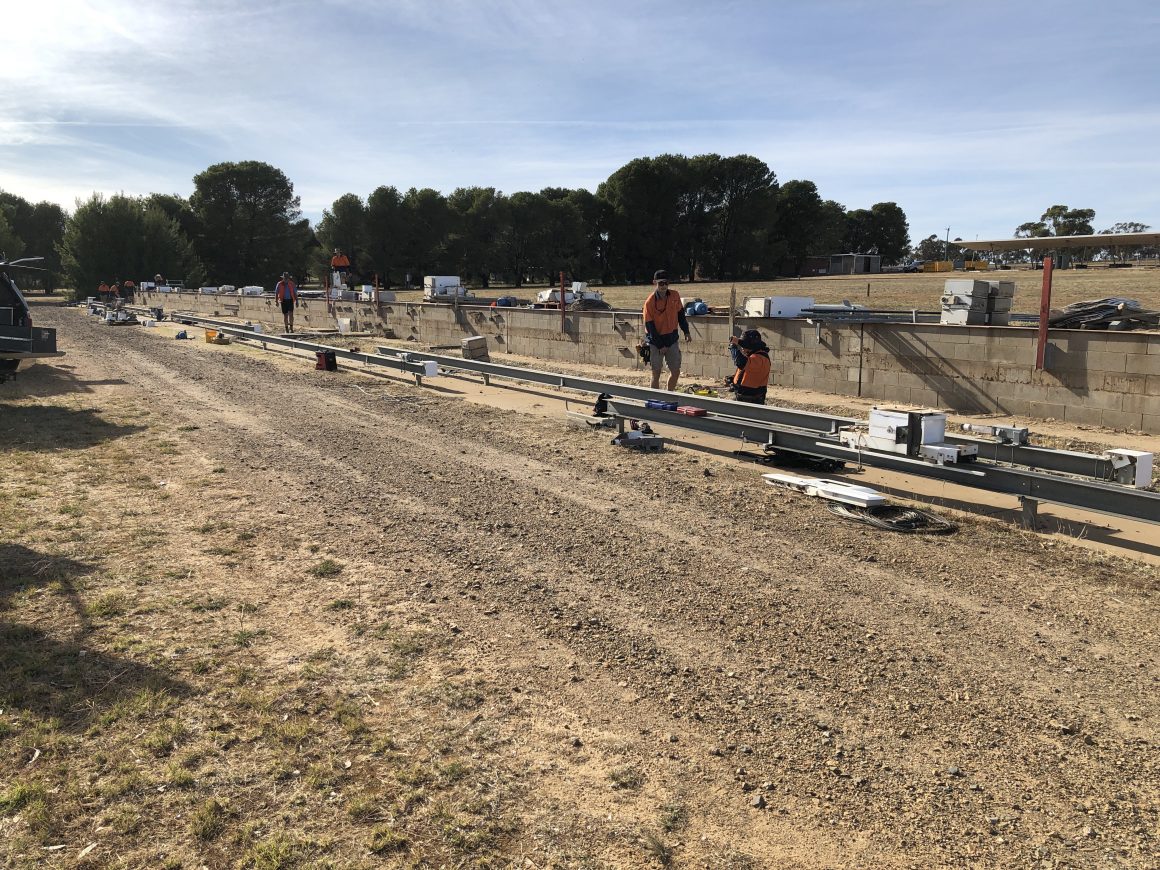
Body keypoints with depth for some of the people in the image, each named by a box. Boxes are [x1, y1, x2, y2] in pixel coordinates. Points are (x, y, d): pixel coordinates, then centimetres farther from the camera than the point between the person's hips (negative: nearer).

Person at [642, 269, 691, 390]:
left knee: (676, 371, 8)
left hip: (672, 338, 5)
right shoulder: (650, 302, -17)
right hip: (656, 341, -5)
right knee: (656, 373, 1)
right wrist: (660, 345, -15)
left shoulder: (675, 295, -3)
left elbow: (680, 314, 11)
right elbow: (649, 326, -15)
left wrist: (686, 331, 7)